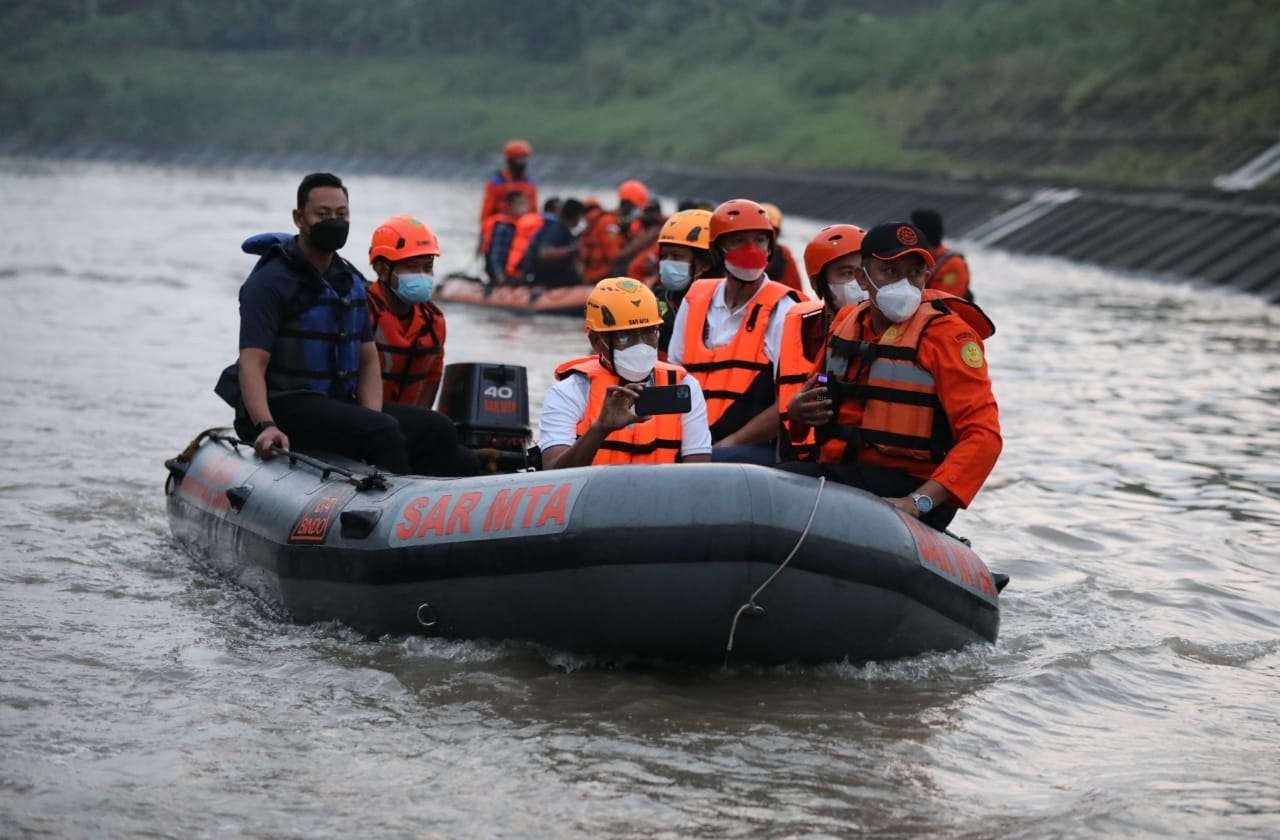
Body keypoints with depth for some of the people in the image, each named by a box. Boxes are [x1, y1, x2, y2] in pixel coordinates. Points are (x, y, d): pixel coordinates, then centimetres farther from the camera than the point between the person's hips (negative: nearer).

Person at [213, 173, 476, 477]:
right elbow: (252, 363, -17)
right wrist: (266, 426, -33)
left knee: (438, 429, -7)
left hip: (339, 404, 8)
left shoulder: (352, 281, 16)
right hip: (283, 406, -8)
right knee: (385, 431, -29)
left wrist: (373, 418, -4)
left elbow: (369, 361, 15)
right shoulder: (270, 282, -8)